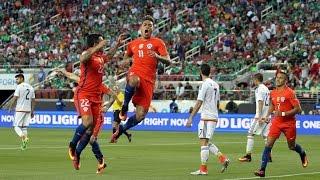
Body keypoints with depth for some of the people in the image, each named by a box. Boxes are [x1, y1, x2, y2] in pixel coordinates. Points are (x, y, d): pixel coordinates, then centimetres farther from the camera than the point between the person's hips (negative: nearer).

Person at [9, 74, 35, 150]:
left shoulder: (19, 86, -7)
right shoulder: (30, 87, 13)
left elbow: (15, 98, -10)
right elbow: (33, 100, 13)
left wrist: (11, 107, 3)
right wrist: (32, 111, 16)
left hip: (20, 109, -6)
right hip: (28, 110, 6)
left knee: (16, 126, -3)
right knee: (24, 127, 11)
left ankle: (24, 138, -26)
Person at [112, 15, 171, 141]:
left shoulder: (158, 43, 10)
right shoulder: (133, 44, 18)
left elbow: (168, 61, 1)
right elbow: (126, 56, 36)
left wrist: (157, 56, -19)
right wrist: (126, 61, 12)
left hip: (148, 80, 0)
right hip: (135, 73, 0)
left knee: (141, 115, -7)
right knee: (134, 81, -42)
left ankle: (121, 129, 19)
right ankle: (124, 107, -21)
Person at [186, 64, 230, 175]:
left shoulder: (205, 84, -11)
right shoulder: (215, 85, 13)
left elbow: (199, 103, -15)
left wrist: (191, 117, -14)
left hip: (206, 117, -8)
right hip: (214, 117, 9)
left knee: (204, 142, -7)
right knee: (206, 143, 16)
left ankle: (203, 169, -7)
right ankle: (222, 158, 4)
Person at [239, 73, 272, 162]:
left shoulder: (259, 89, -10)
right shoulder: (266, 89, 17)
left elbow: (261, 103, -18)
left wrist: (259, 117, -21)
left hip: (260, 115, -8)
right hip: (267, 116, 8)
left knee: (250, 133, -3)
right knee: (265, 135, 8)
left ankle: (248, 155, -5)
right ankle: (269, 156, 2)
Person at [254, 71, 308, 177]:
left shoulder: (290, 93, -14)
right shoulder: (273, 93, 5)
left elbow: (298, 109, -16)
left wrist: (283, 113, -23)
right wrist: (267, 116, 8)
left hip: (289, 123, -4)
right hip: (276, 122, 4)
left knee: (292, 146, 12)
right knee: (268, 144, -11)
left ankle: (303, 154, 48)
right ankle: (262, 170, -14)